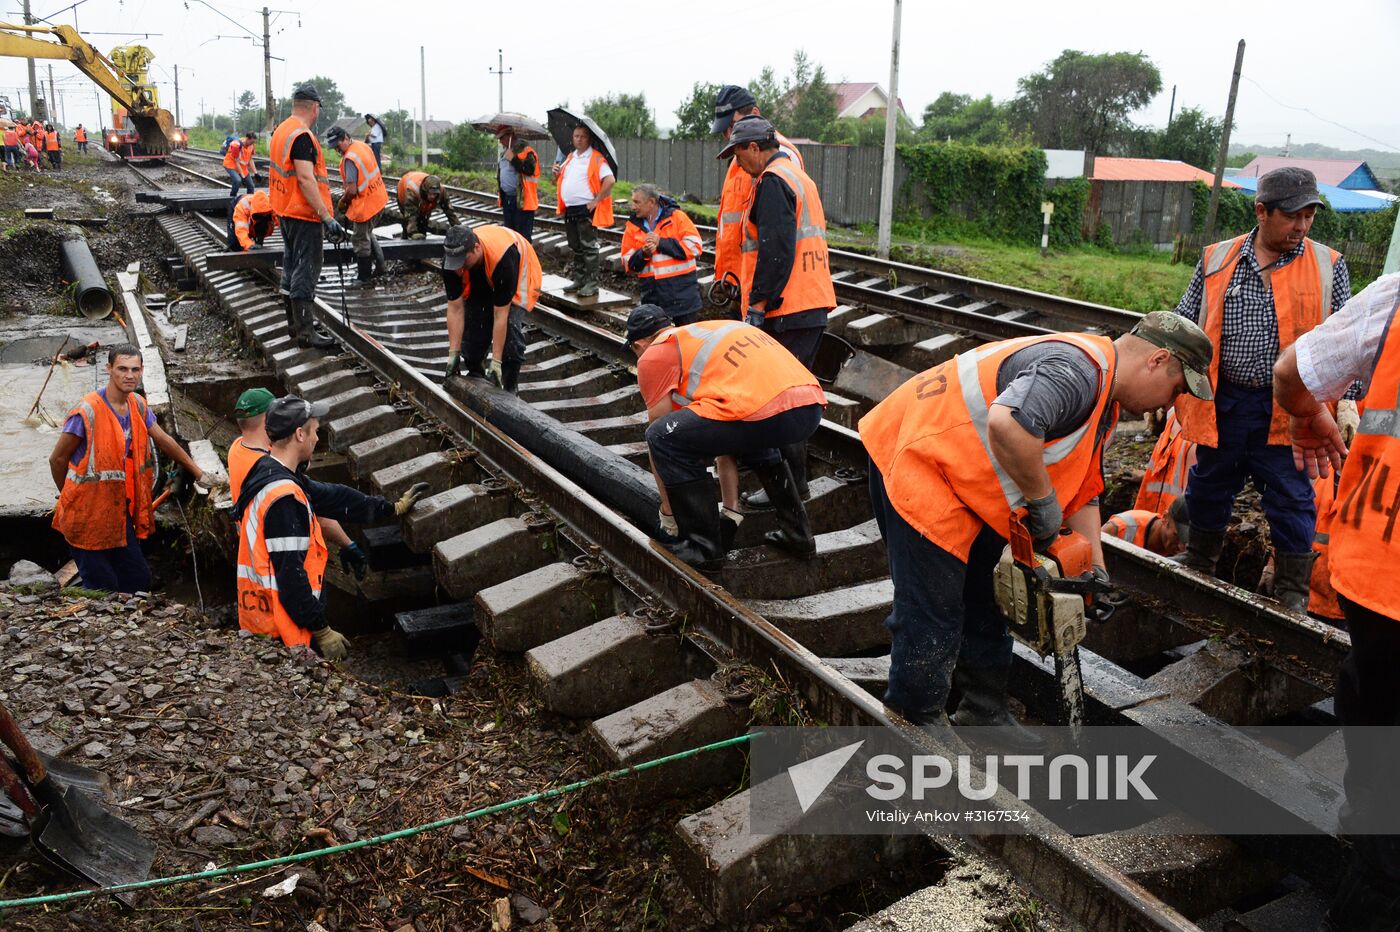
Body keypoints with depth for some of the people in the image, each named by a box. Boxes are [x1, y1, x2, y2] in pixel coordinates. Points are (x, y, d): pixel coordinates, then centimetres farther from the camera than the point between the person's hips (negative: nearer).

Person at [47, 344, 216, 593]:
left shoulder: (138, 405, 1)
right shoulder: (87, 411, -20)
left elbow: (164, 441, 14)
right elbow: (57, 459, -9)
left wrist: (198, 473, 19)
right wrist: (70, 496, 3)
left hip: (119, 511, 7)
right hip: (88, 516, -7)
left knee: (139, 580, 11)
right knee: (102, 592, 1)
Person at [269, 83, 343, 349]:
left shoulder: (281, 131, 13)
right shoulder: (302, 136, -18)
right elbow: (306, 179, -26)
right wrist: (328, 218, -28)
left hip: (285, 211, 10)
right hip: (304, 214, -10)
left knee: (291, 266, 18)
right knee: (306, 270, -7)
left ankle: (295, 322, 29)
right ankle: (305, 331, -6)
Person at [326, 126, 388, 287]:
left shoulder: (350, 158, -25)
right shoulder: (362, 146, 4)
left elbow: (352, 190, -27)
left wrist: (342, 203, -8)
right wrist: (346, 189, 11)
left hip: (365, 204, -9)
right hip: (378, 199, 9)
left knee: (361, 240, 6)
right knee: (368, 234, 27)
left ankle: (364, 277, 17)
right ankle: (379, 265, 33)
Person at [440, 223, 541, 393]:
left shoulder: (502, 258, -44)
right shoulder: (451, 258, -31)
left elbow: (500, 315, -39)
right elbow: (455, 309, -24)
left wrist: (496, 362, -37)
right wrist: (453, 353, -26)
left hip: (519, 272, -5)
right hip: (479, 279, 5)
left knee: (511, 323, -23)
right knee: (472, 321, -8)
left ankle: (510, 389, -10)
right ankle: (474, 376, 16)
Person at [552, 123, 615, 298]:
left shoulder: (596, 158, -7)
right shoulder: (569, 158, 16)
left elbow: (610, 180, -19)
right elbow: (558, 182, 23)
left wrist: (596, 200, -18)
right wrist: (556, 174, 1)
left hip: (586, 210, -8)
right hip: (570, 209, 8)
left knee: (589, 247, -6)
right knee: (576, 248, 14)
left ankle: (591, 284, -4)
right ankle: (578, 280, 23)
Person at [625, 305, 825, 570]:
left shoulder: (654, 355, 15)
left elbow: (660, 437, 19)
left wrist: (667, 510, 32)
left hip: (764, 412, -8)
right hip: (812, 407, 8)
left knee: (663, 437, 7)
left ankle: (704, 547, 12)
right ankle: (797, 534, 35)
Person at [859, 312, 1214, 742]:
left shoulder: (1102, 401, 12)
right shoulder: (1078, 368, -24)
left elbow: (1083, 488, 16)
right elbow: (1008, 425, -42)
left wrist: (1095, 569, 7)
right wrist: (1043, 501, -27)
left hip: (972, 494, 11)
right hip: (918, 463, -11)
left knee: (983, 604, 19)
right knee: (932, 620, -5)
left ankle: (984, 714, 34)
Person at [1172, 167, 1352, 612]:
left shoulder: (1328, 267, 1)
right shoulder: (1217, 261, 3)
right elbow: (1184, 324, 10)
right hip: (1221, 401, 2)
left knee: (1291, 498, 5)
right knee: (1209, 486, 16)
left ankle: (1293, 590, 19)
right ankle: (1199, 559, 39)